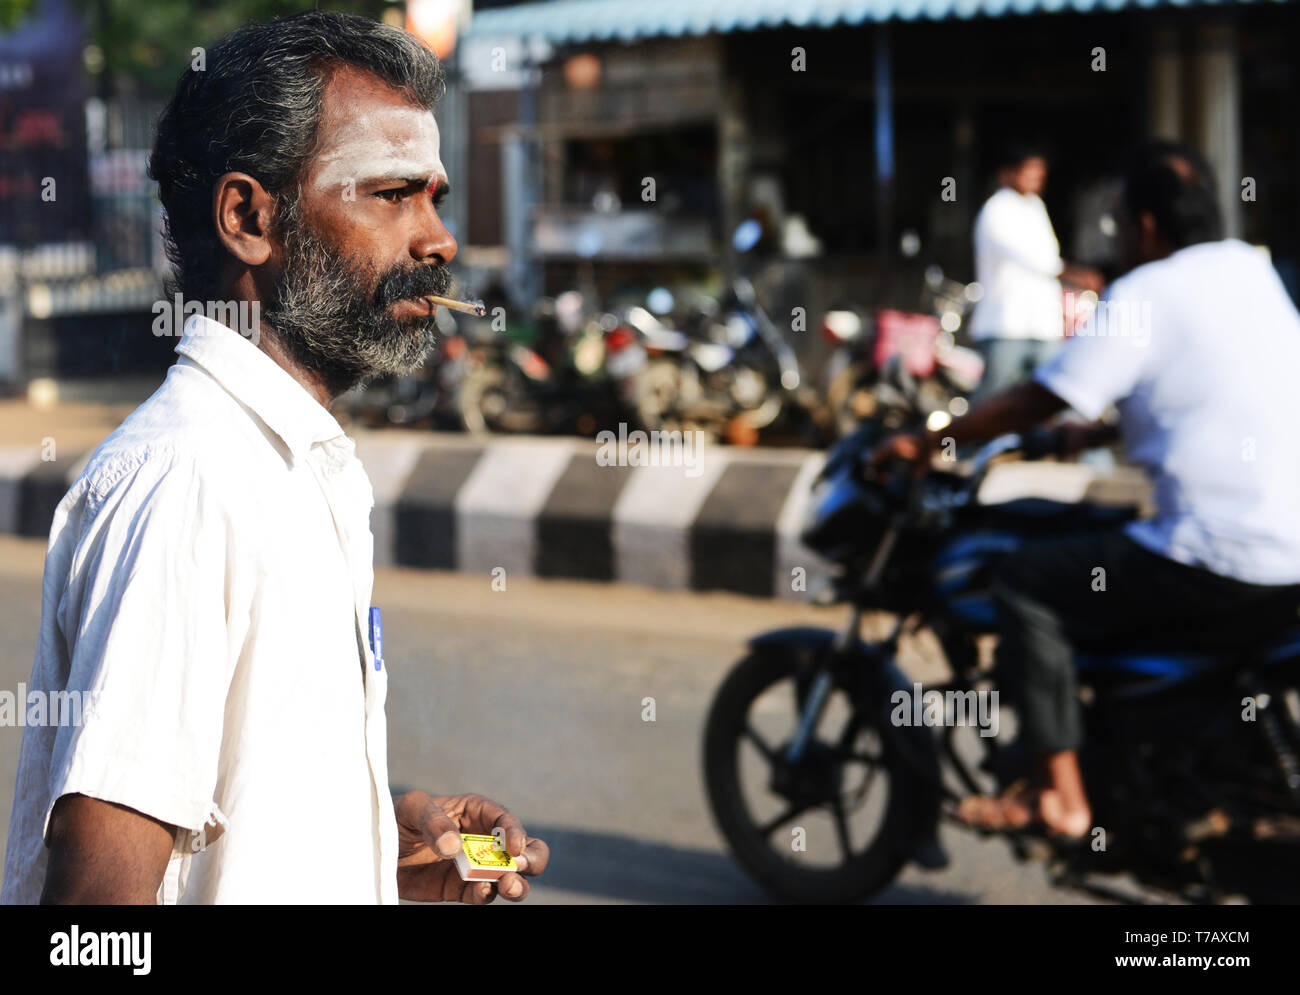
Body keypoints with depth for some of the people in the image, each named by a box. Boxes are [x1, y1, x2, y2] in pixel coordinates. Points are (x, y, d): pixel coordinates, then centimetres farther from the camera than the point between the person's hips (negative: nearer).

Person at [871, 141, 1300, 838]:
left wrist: (926, 443, 2)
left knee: (1026, 581, 0)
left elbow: (1037, 402, -8)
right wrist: (1105, 428, 35)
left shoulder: (1143, 295, -8)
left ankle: (1060, 796, -5)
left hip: (1217, 556, -9)